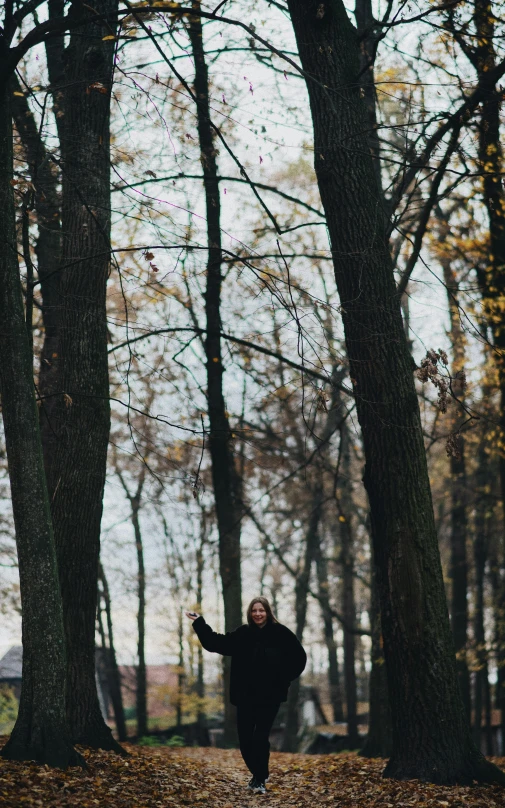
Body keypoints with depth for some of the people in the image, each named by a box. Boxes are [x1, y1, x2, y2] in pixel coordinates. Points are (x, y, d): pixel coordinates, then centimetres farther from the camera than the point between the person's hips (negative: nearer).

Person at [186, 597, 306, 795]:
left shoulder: (280, 633, -4)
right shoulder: (242, 634, 5)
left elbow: (299, 657, -1)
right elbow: (217, 643, 11)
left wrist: (284, 678, -7)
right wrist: (199, 623, 9)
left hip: (270, 695, -4)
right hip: (246, 695, 4)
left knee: (260, 737, -8)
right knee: (245, 738, 4)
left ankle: (260, 779, 4)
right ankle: (257, 774, 25)